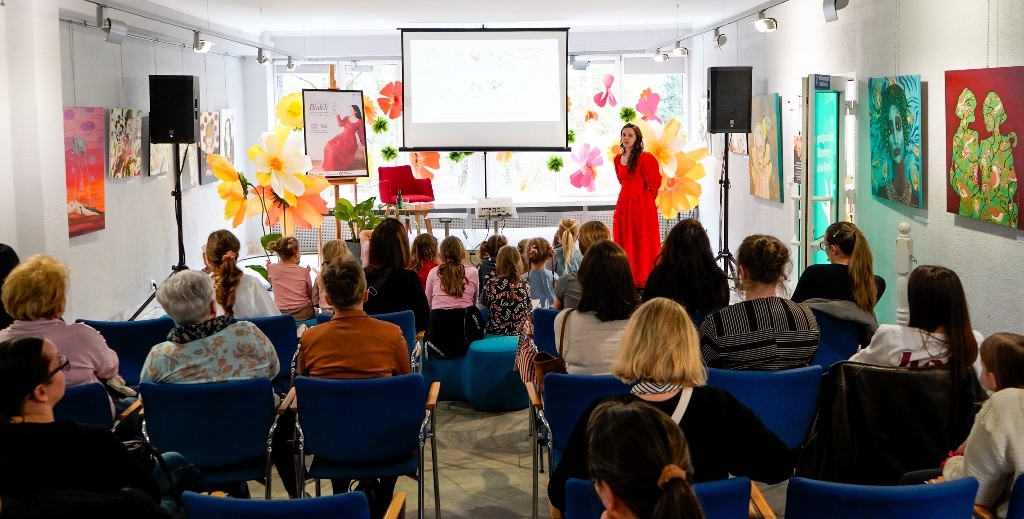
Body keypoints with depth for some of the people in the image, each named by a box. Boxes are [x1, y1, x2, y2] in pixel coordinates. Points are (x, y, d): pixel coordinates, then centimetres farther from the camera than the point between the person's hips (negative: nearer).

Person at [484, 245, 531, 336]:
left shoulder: (491, 284, -7)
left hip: (495, 332, 0)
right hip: (520, 333, 0)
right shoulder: (525, 285, -6)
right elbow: (529, 312, 2)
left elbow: (488, 310, 3)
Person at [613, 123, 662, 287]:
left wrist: (646, 199, 7)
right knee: (624, 241, 7)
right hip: (623, 203, 7)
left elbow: (653, 183, -3)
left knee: (642, 241, -2)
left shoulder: (644, 158, -11)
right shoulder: (618, 159, 9)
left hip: (641, 204, -7)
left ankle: (643, 278, 4)